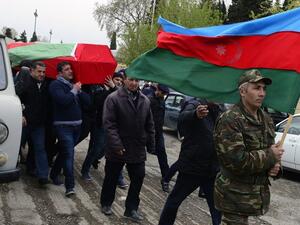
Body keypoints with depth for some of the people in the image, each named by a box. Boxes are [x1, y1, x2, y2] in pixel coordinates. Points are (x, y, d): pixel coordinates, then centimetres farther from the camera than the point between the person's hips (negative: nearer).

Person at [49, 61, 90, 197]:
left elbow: (87, 101, 9)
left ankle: (54, 174, 37)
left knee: (64, 152, 18)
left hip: (76, 125, 7)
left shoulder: (73, 85, 16)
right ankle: (69, 186, -13)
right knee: (69, 155, -14)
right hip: (63, 125, -7)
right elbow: (63, 100, -24)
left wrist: (79, 91, -5)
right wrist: (74, 91, -12)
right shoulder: (56, 85, -6)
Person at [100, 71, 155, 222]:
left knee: (138, 178, 7)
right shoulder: (113, 98, -12)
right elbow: (109, 124, -16)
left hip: (138, 149, 4)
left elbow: (149, 125, 10)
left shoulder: (145, 101, 5)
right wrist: (116, 145, -21)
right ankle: (106, 203, 34)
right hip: (117, 148, -4)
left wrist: (151, 144, 7)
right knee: (111, 178, 13)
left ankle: (131, 208, 22)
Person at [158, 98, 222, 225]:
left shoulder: (219, 111, 7)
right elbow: (183, 117, -36)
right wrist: (195, 114, -57)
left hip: (212, 170, 5)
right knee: (174, 200, 11)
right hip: (191, 167, -4)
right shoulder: (195, 105, -12)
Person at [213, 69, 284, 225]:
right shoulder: (229, 120, -18)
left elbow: (270, 149, 20)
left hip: (259, 192, 8)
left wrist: (275, 165, -3)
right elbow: (236, 162, -27)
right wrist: (270, 156, -16)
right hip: (235, 196, -8)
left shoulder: (266, 119, 9)